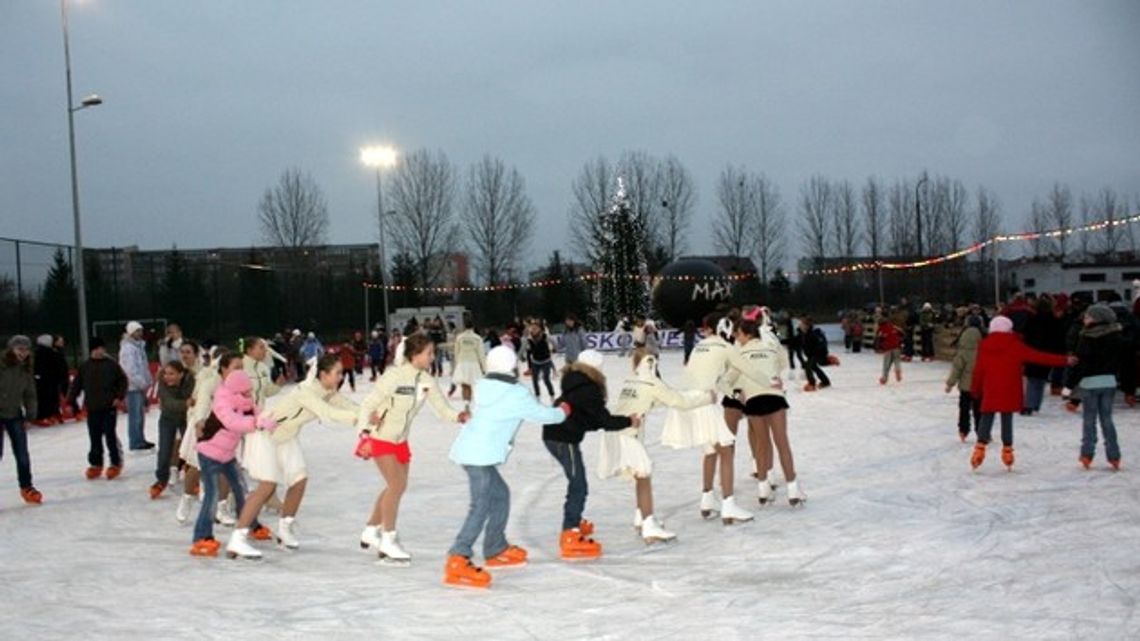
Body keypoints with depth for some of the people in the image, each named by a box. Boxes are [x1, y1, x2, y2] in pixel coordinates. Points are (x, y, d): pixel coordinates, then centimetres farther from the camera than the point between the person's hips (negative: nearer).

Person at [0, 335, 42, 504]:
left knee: (22, 453, 6)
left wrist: (29, 416, 4)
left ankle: (26, 486, 20)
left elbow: (30, 395, 9)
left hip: (15, 415, 5)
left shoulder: (26, 371, 2)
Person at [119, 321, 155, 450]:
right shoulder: (127, 348, -14)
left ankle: (140, 440, 22)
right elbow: (130, 369, -20)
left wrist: (148, 380, 12)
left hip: (141, 385, 9)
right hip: (133, 386, -9)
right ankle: (135, 442, -2)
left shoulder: (140, 345, 15)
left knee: (141, 414, 14)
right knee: (135, 415, -6)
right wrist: (141, 383, -19)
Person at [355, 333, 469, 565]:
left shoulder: (426, 381, -8)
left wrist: (460, 416, -29)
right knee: (397, 484, -16)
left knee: (397, 486, 15)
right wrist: (364, 433, -33)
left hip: (400, 440, 7)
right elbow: (368, 404, -23)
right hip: (380, 438, -7)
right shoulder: (394, 376, -26)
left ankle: (371, 532, 33)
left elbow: (443, 409, -8)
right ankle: (388, 540, -2)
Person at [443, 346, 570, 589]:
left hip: (472, 451, 9)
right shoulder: (516, 394, -8)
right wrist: (563, 411, 23)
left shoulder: (485, 388, 13)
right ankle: (457, 562, -24)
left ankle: (496, 549, 34)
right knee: (481, 506, -14)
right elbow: (544, 415, 3)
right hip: (480, 455, -9)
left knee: (500, 495, 22)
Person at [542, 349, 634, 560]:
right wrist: (628, 421, 1)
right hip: (565, 439, -10)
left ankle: (574, 523, 41)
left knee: (577, 482, 25)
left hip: (553, 435, 10)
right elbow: (604, 420, -14)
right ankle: (570, 537, -11)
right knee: (578, 486, -7)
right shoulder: (588, 390, -16)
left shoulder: (575, 383, 13)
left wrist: (616, 421, 6)